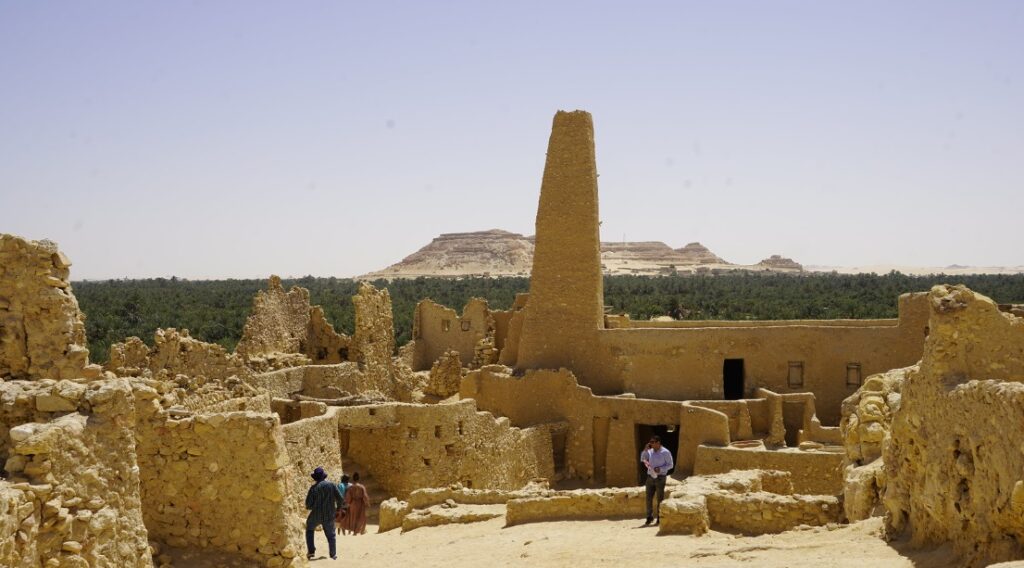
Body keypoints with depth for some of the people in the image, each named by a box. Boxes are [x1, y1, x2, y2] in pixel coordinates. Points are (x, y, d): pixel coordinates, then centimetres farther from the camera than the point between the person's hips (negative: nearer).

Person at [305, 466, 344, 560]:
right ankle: (333, 555, 18)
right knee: (331, 535, 17)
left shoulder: (313, 488, -11)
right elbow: (340, 499, -6)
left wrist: (312, 507, 12)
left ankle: (311, 551, 16)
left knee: (309, 530, 24)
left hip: (316, 515, -1)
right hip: (329, 516, 1)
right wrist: (338, 508, 13)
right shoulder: (332, 485, -6)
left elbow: (308, 504, -11)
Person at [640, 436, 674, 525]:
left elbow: (670, 465, -7)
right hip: (650, 477, 5)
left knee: (660, 499, 1)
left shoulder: (665, 452, -8)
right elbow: (642, 459, 9)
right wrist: (645, 450, -4)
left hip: (660, 478, -5)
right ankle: (649, 517, 10)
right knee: (649, 498, 2)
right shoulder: (650, 451, 9)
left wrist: (660, 469, -20)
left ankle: (660, 518, 7)